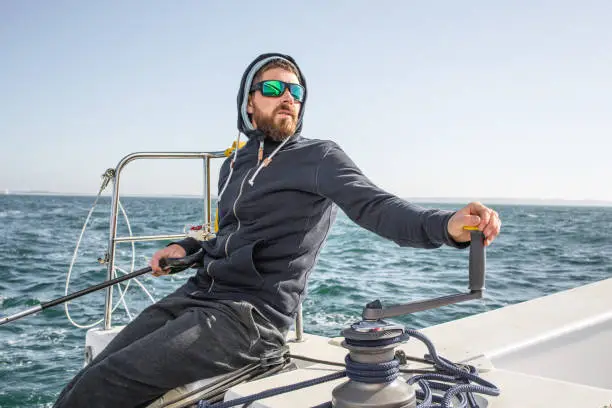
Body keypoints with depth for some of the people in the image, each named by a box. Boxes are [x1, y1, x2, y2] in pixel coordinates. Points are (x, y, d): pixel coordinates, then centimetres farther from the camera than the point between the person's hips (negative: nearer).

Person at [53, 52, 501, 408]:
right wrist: (187, 247, 13)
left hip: (253, 314, -7)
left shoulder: (318, 156, -3)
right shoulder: (235, 165, 19)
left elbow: (374, 205, -19)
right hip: (197, 295, 7)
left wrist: (446, 224, -37)